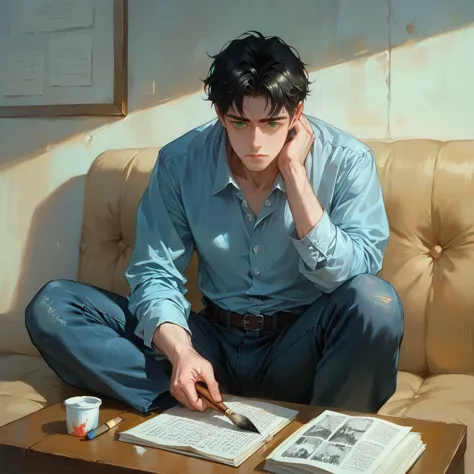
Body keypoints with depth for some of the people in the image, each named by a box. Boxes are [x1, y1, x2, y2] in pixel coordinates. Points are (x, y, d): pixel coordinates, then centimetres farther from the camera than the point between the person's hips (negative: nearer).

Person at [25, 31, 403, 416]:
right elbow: (155, 272, -7)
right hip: (215, 342, 2)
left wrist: (293, 172, -24)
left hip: (299, 349, -2)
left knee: (374, 301, -36)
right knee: (53, 304, -12)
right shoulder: (181, 162, -8)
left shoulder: (347, 161, -13)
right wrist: (181, 351, -26)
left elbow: (350, 276, -22)